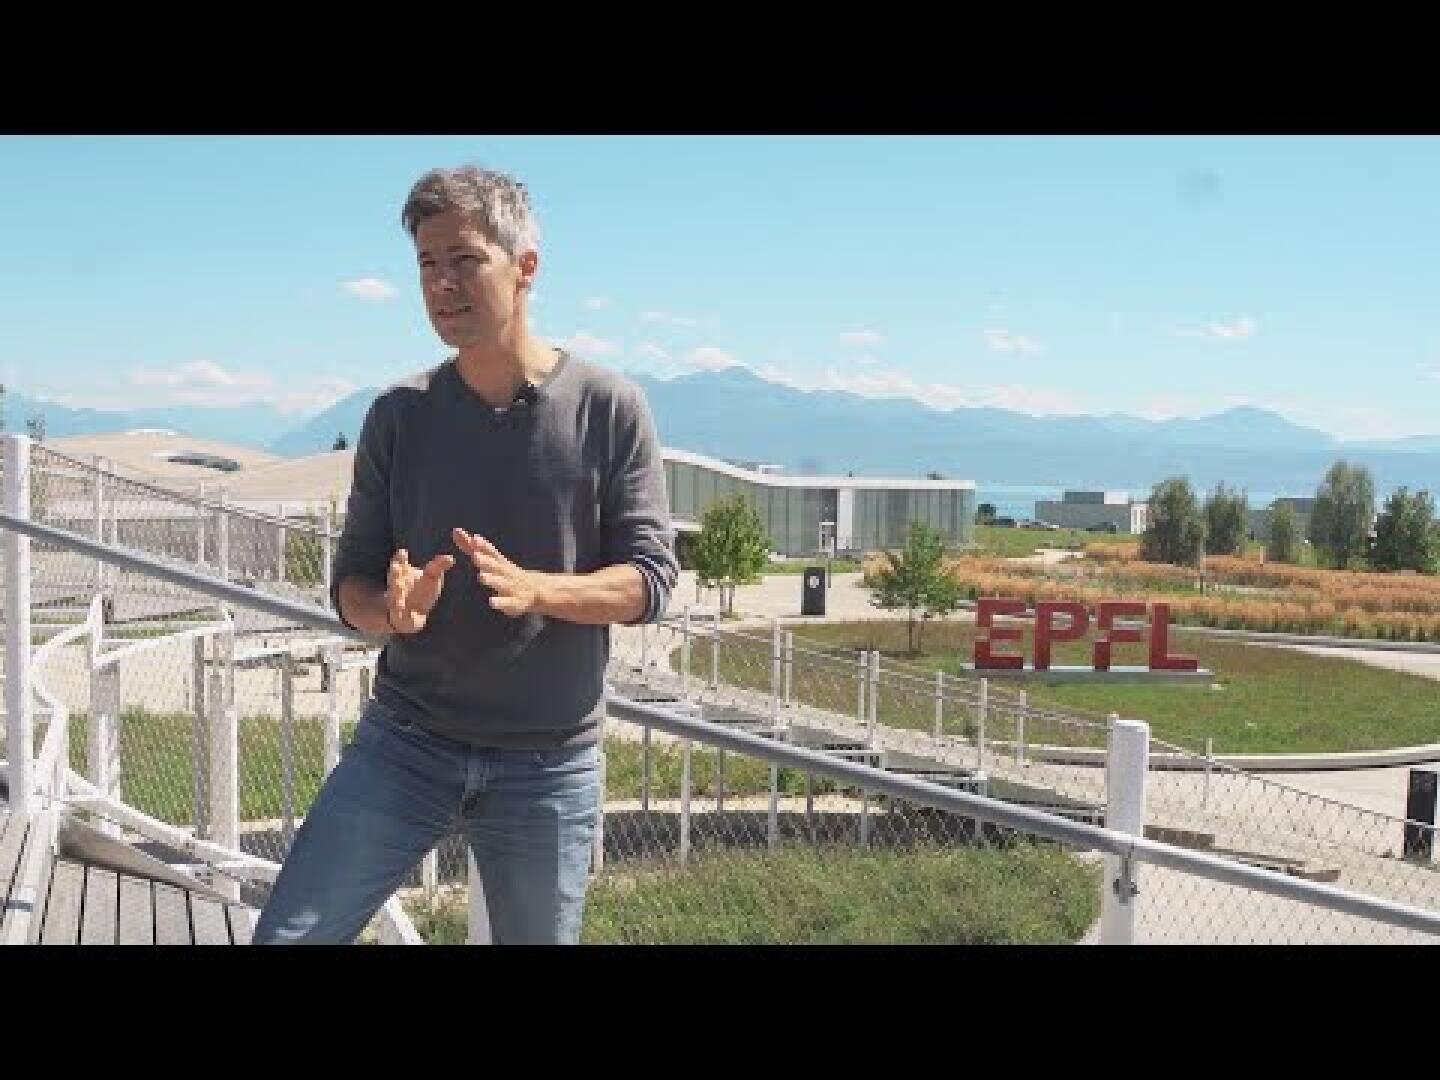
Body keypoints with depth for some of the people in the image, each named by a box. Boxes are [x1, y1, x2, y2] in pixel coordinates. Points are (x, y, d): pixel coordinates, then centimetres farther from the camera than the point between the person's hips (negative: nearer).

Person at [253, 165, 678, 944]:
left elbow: (650, 580, -6)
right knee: (287, 934, -2)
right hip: (403, 742, 2)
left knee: (540, 934, 14)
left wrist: (533, 588, -25)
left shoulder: (609, 409, -4)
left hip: (551, 764, -1)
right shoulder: (398, 416, 2)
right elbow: (350, 582, 6)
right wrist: (390, 609, -18)